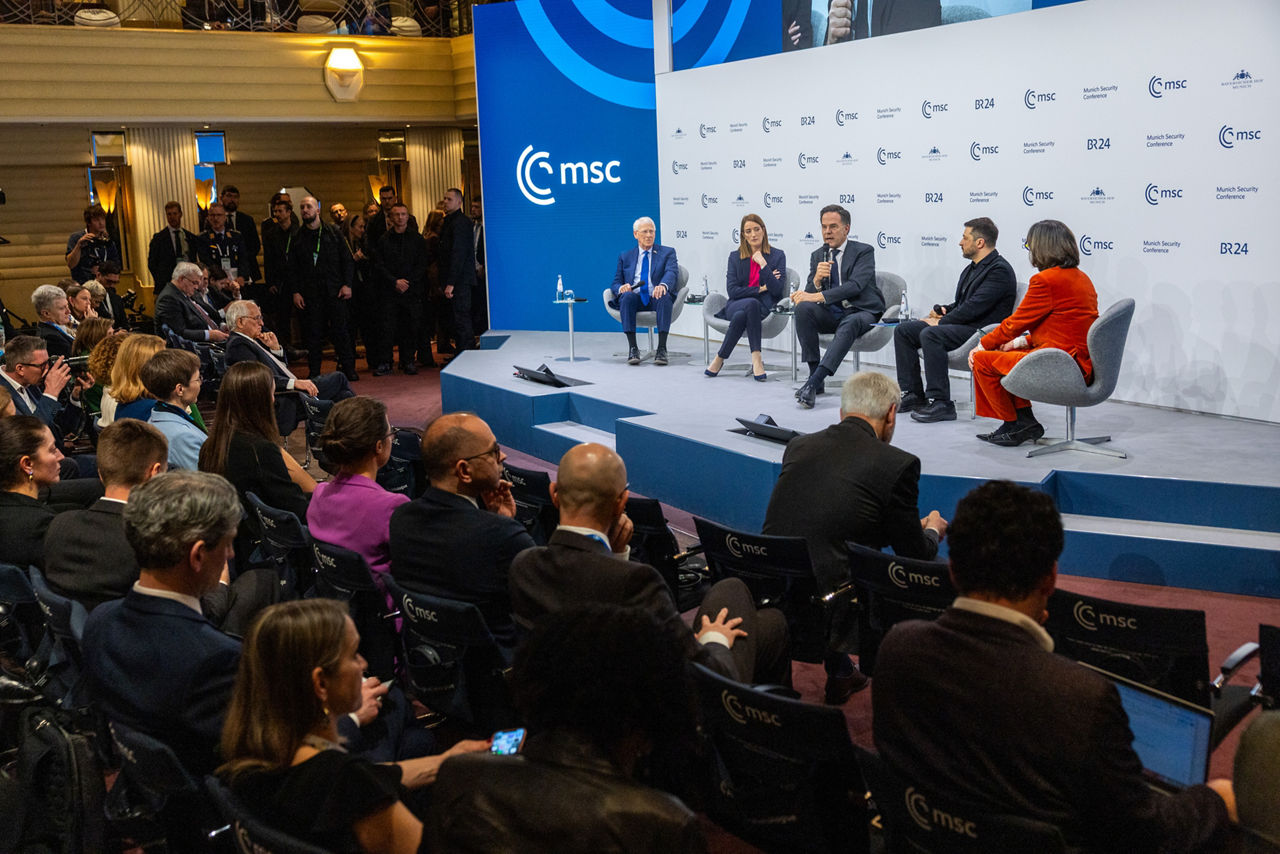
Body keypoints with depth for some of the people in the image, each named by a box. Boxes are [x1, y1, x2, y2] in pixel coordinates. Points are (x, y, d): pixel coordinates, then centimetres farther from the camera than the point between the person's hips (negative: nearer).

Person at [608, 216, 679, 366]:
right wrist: (621, 288, -12)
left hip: (656, 299, -1)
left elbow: (672, 272, -6)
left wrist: (663, 285, -32)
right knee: (627, 295, -33)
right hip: (635, 300, 1)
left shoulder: (667, 252, 14)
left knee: (664, 296, -36)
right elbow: (615, 282, 16)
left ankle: (662, 348, -37)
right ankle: (632, 348, -34)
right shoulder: (625, 256, 21)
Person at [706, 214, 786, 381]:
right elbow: (732, 290, 1)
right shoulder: (735, 257, 11)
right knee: (751, 304, -37)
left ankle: (720, 358, -25)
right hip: (736, 306, 1)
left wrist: (763, 264, -9)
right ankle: (756, 358, -33)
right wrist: (760, 289, -4)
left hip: (764, 309, -1)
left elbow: (777, 290, -4)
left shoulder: (777, 256, 7)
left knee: (741, 315, -36)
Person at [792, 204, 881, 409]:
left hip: (861, 313, -4)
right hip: (831, 314, 4)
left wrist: (818, 296, -30)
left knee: (849, 324, -38)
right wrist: (816, 279, -21)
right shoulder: (817, 256, 12)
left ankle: (813, 383, -46)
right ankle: (815, 376, -24)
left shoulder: (864, 251, -3)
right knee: (803, 308, -25)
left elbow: (855, 285, -20)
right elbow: (809, 294, 3)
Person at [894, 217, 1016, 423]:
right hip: (962, 325, 10)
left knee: (930, 334, -34)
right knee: (903, 330, 1)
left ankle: (941, 403, -31)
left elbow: (974, 307, -21)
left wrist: (941, 322, -15)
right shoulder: (972, 268, 19)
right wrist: (942, 311, 1)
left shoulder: (1000, 270, -12)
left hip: (980, 331, -10)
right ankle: (913, 395, 0)